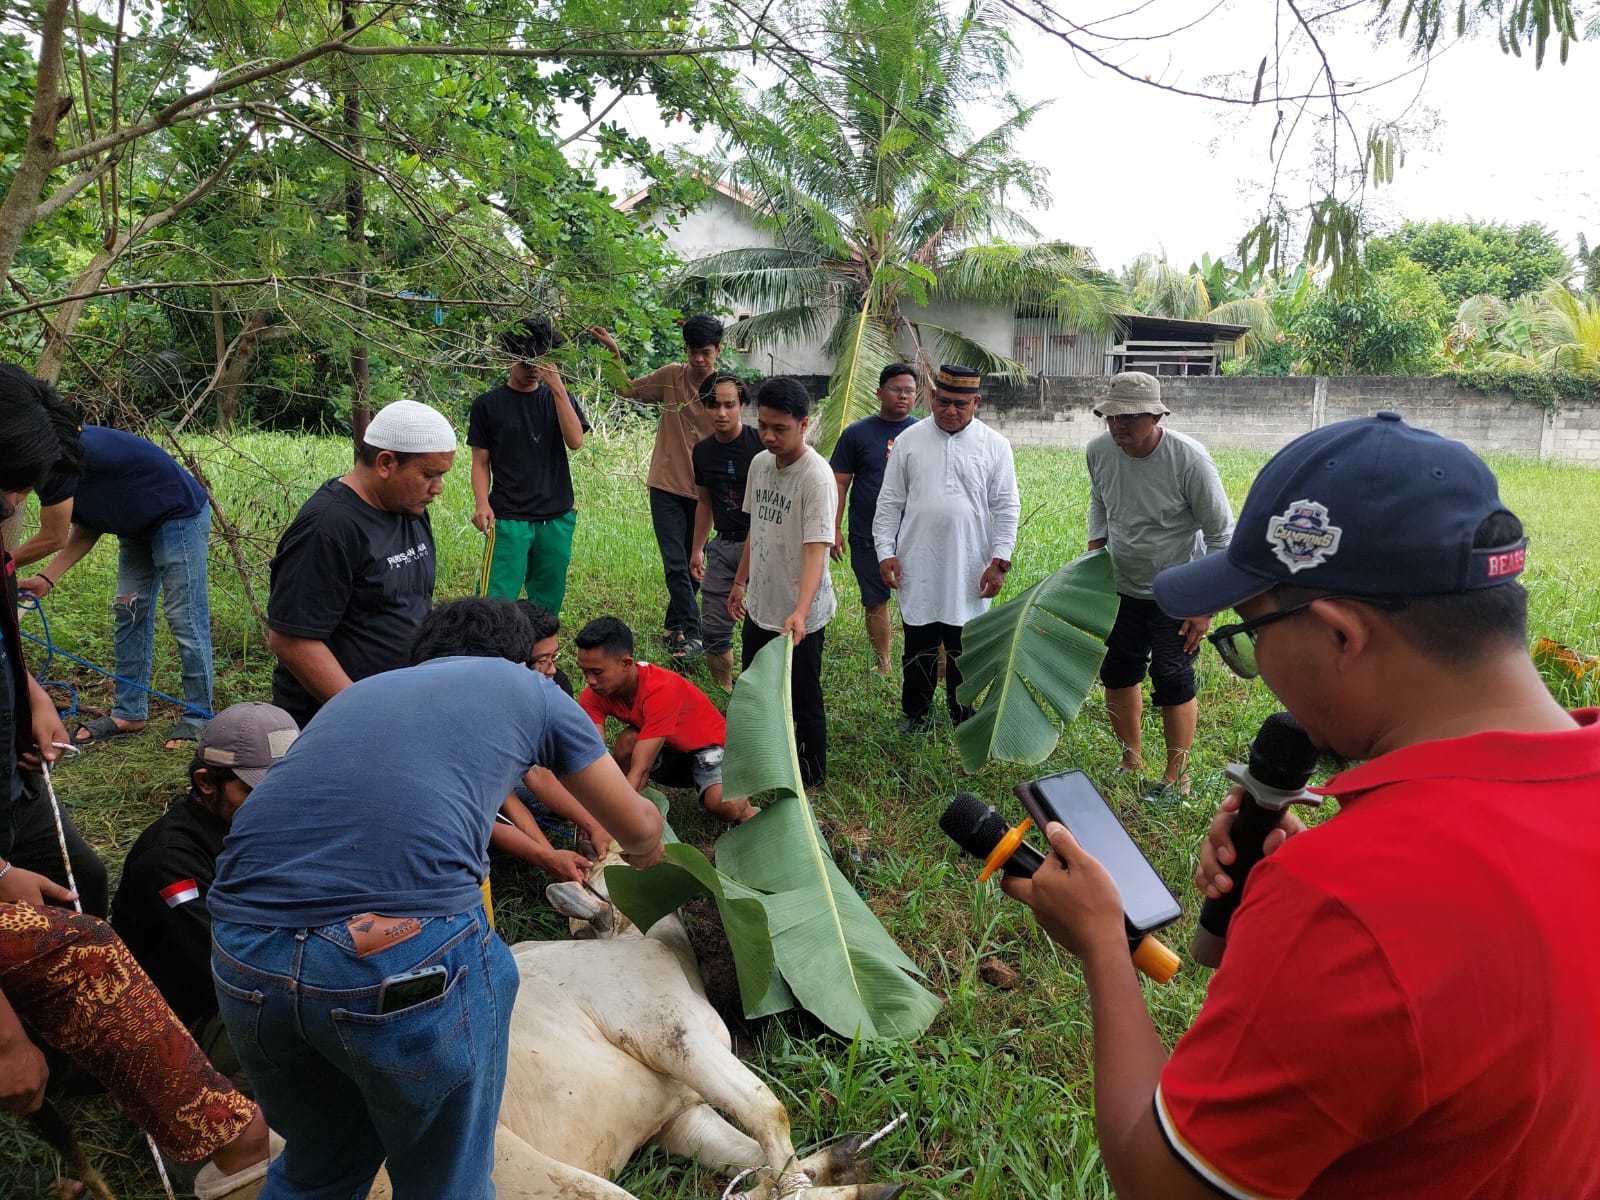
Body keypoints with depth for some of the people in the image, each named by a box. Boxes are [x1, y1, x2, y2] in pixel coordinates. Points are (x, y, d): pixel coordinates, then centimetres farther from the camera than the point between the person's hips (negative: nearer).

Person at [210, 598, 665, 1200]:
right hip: (410, 957, -5)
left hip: (244, 957, 5)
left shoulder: (357, 692, 31)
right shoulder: (528, 688, 20)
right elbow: (640, 828, 30)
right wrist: (641, 849, 55)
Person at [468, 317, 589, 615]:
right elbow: (481, 462, 3)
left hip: (557, 518, 3)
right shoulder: (488, 405, 3)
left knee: (548, 601, 9)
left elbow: (575, 441, -8)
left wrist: (557, 387, -15)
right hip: (508, 519, -3)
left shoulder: (558, 398, 9)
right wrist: (482, 503, -14)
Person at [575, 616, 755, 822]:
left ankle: (743, 809, 0)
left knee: (721, 804, -34)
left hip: (708, 746, -5)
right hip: (668, 751, 5)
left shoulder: (661, 690, -35)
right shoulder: (594, 695, -19)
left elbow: (640, 770, -40)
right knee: (627, 741, -28)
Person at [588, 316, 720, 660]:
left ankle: (677, 625, 29)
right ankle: (691, 633, 0)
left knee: (692, 563, 13)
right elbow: (628, 390, 8)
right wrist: (614, 351, -6)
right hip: (667, 485, 0)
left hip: (702, 490, 0)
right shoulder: (672, 377, -3)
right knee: (675, 564, -5)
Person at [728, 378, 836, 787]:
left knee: (804, 702, 8)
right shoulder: (760, 463, 2)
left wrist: (800, 612, -40)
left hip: (800, 617, -8)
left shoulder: (816, 477, -22)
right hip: (759, 605, 8)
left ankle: (812, 777, 28)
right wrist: (740, 581, 16)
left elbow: (816, 550, -29)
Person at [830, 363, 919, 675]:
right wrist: (835, 528, -3)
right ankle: (883, 665, 23)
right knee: (876, 602, 9)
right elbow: (840, 483, 2)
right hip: (868, 538, 0)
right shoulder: (856, 433, 1)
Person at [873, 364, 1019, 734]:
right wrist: (885, 552, -1)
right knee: (918, 647, 11)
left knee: (964, 647, 11)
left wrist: (1000, 561, -5)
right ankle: (915, 713, 27)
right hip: (916, 567, 1)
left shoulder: (995, 446, -1)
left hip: (968, 572, 0)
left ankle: (963, 715, 28)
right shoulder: (909, 440, 1)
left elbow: (1006, 508, 0)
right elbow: (890, 502, 4)